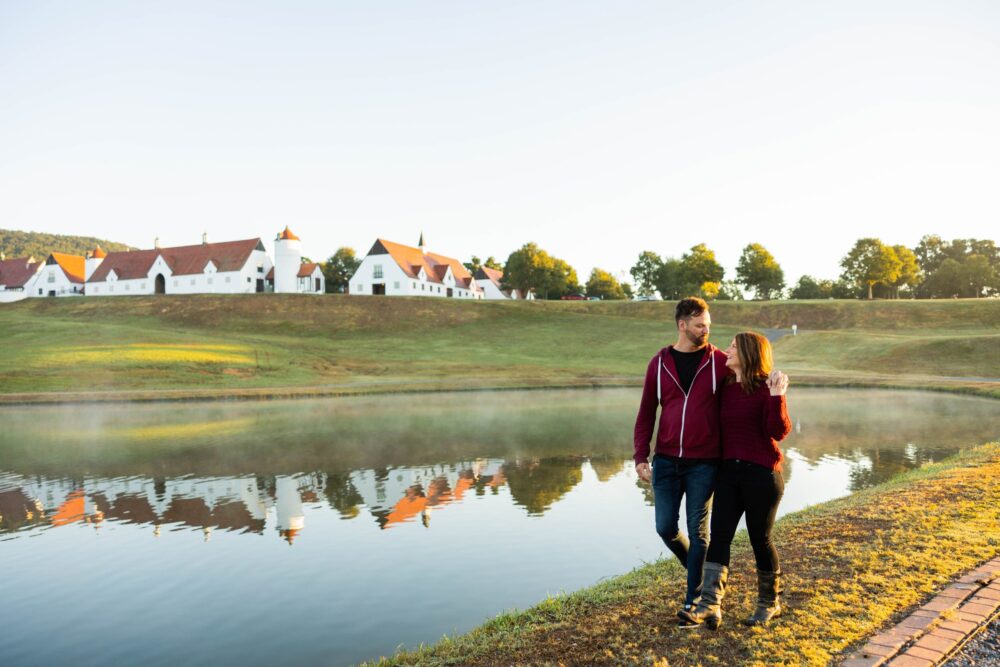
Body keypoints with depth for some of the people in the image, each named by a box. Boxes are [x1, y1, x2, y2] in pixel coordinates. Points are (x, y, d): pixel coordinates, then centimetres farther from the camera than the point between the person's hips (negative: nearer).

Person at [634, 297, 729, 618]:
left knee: (697, 531, 6)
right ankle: (697, 569, 37)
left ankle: (694, 598, 21)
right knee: (666, 527, 6)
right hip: (666, 461, 2)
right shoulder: (659, 363, 3)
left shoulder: (720, 361, -3)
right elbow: (646, 413, 6)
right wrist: (641, 457, -1)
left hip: (703, 463, -2)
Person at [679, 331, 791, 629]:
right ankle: (709, 605, -6)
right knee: (719, 534, -4)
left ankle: (769, 603, 27)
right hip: (729, 471, 6)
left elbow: (779, 431, -17)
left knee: (760, 538, 6)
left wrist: (777, 396, -29)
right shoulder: (726, 387, 9)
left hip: (762, 473, -6)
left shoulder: (765, 388, -9)